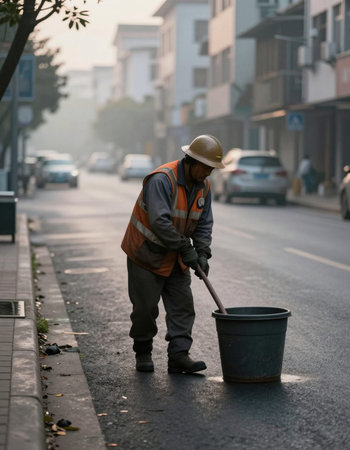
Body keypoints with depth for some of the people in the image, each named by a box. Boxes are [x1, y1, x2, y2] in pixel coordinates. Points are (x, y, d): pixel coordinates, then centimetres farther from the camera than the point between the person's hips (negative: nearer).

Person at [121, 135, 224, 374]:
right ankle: (143, 353, 18)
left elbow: (204, 224, 3)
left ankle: (179, 356, -2)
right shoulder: (161, 180, -27)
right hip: (146, 253, -7)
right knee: (146, 307, 0)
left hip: (175, 258, 7)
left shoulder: (203, 186, -2)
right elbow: (160, 221, -34)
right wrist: (185, 249, -31)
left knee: (183, 305, -1)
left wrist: (202, 253, -12)